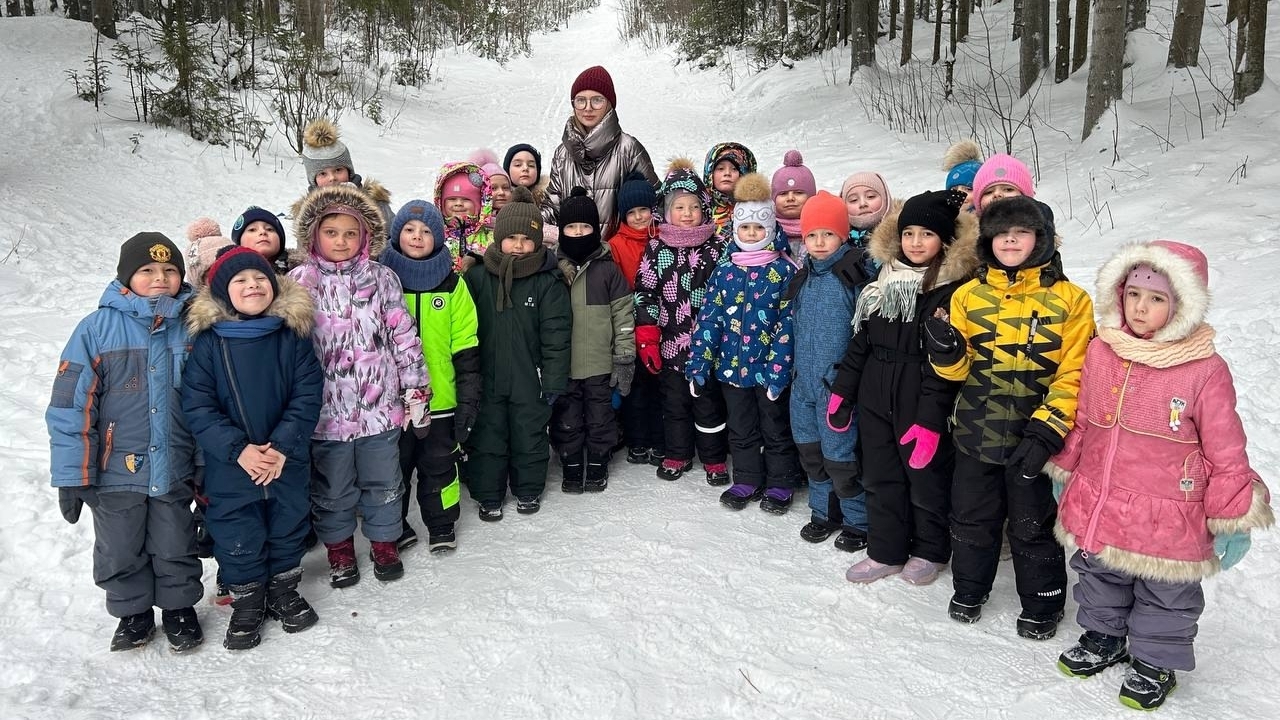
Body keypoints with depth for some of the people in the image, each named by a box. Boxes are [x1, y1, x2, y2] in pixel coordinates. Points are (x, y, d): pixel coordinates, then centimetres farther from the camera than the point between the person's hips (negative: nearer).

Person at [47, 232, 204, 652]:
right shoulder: (98, 328, -10)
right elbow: (71, 405, -10)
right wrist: (72, 474, -11)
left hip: (175, 470, 1)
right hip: (115, 472, -1)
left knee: (175, 549, 15)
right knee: (120, 552, 15)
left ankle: (179, 606, 36)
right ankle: (133, 612, 36)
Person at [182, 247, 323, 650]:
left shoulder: (293, 335, -5)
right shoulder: (208, 341, -8)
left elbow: (307, 395, -7)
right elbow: (197, 406, -9)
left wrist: (284, 447, -17)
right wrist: (238, 450, -19)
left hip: (288, 463, 1)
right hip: (230, 466, -1)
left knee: (288, 528, 17)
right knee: (238, 538, 10)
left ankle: (284, 592, 39)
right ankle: (246, 603, 32)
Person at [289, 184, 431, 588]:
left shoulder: (381, 279, 0)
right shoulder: (299, 283, -2)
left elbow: (404, 337, 3)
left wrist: (415, 391, 1)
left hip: (380, 408, 1)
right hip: (327, 411, -1)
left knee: (383, 483, 15)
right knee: (332, 489, 14)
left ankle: (385, 544, 34)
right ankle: (339, 549, 33)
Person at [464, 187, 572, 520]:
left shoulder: (548, 282, -7)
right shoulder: (477, 277, -3)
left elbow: (556, 335, -6)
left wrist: (554, 380, -8)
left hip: (530, 379, -1)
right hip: (487, 377, 1)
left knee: (529, 437, 14)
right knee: (487, 438, 11)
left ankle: (529, 490, 33)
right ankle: (488, 495, 26)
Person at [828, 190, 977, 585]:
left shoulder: (953, 288, -11)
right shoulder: (885, 280, 8)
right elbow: (860, 341, 13)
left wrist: (930, 418, -20)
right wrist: (843, 390, 11)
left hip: (921, 403, -6)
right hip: (876, 397, 6)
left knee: (926, 476, 10)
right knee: (880, 477, 14)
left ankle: (930, 551, 31)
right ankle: (886, 551, 29)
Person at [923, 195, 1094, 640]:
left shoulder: (1069, 299, -7)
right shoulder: (969, 296, 1)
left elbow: (1073, 376, -9)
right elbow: (959, 369, 6)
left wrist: (1047, 430, -17)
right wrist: (947, 352, -16)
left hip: (1034, 439, -3)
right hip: (976, 433, 3)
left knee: (1033, 525, 12)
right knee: (972, 518, 17)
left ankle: (1042, 606, 32)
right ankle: (969, 591, 38)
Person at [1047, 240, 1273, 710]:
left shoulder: (1206, 369, -16)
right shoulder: (1101, 352, -3)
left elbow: (1225, 449, -9)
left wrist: (1234, 519, -7)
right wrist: (1063, 471, 16)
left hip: (1166, 521, -4)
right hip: (1097, 507, 5)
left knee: (1166, 594, 14)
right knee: (1099, 576, 23)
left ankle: (1156, 662, 36)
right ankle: (1104, 637, 46)